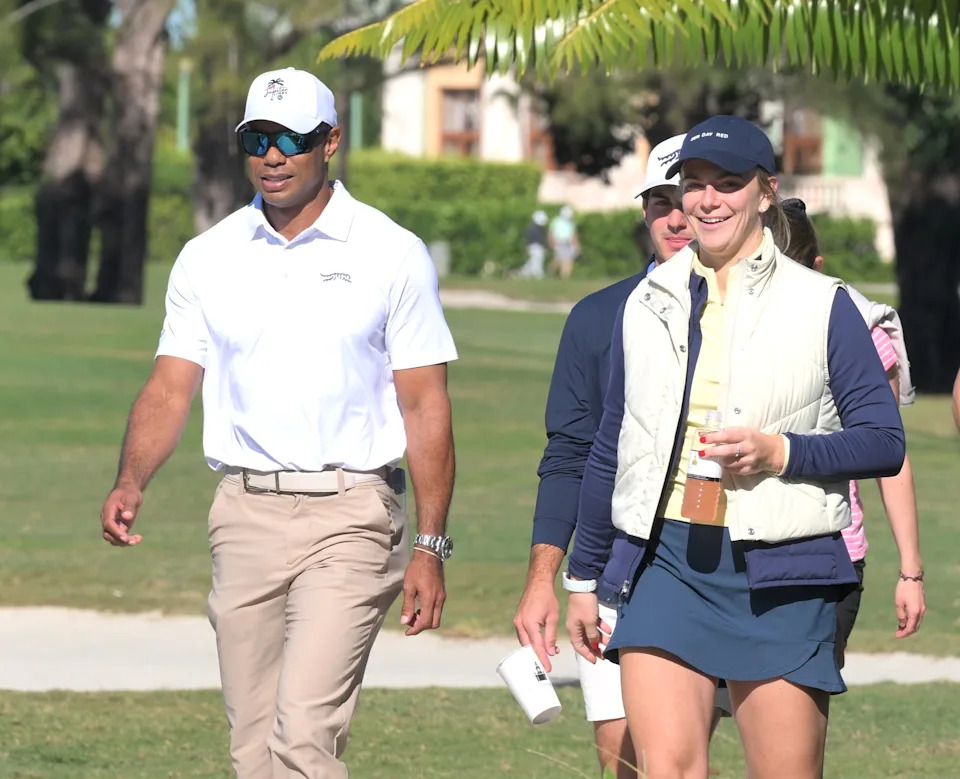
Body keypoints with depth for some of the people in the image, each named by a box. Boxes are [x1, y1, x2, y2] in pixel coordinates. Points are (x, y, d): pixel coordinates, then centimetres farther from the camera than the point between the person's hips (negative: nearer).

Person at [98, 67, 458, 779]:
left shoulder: (394, 256, 0)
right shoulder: (209, 258, 9)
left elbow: (426, 406, 1)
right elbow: (171, 387, 7)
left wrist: (430, 546, -5)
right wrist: (131, 482, -12)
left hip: (350, 513, -4)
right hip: (246, 513, 4)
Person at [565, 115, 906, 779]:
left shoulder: (822, 306, 3)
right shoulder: (647, 305, 13)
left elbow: (885, 442, 1)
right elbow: (609, 450, 22)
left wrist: (780, 452, -14)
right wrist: (584, 576, 23)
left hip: (781, 574, -2)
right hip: (664, 561, 2)